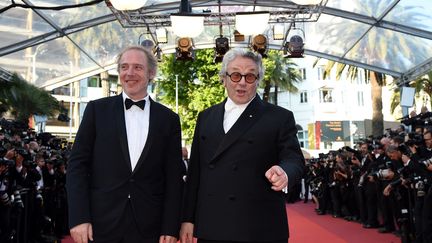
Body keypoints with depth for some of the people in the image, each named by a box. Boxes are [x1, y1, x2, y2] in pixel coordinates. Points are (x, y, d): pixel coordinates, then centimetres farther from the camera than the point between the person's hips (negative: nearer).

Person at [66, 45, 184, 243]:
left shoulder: (168, 119, 4)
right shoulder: (97, 109, 2)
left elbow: (174, 177, 2)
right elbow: (77, 164, 0)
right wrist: (79, 218, -8)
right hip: (101, 224, 0)